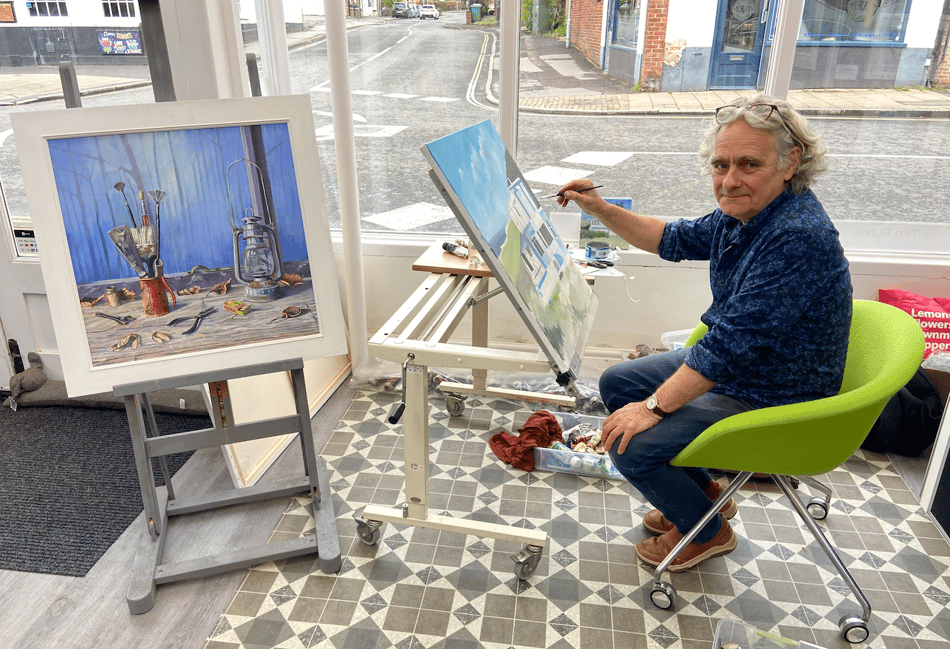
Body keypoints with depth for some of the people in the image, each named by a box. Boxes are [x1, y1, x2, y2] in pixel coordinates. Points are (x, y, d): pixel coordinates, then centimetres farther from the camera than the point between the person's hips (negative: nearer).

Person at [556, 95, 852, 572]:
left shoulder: (798, 237, -31)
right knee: (616, 383, 13)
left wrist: (653, 407, -25)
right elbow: (674, 239, 14)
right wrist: (601, 210, 2)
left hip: (773, 403, -9)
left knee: (633, 446, -17)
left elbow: (733, 343, -32)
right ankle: (704, 493, 27)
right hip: (727, 369, 10)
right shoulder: (741, 213, -3)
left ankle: (708, 530, 15)